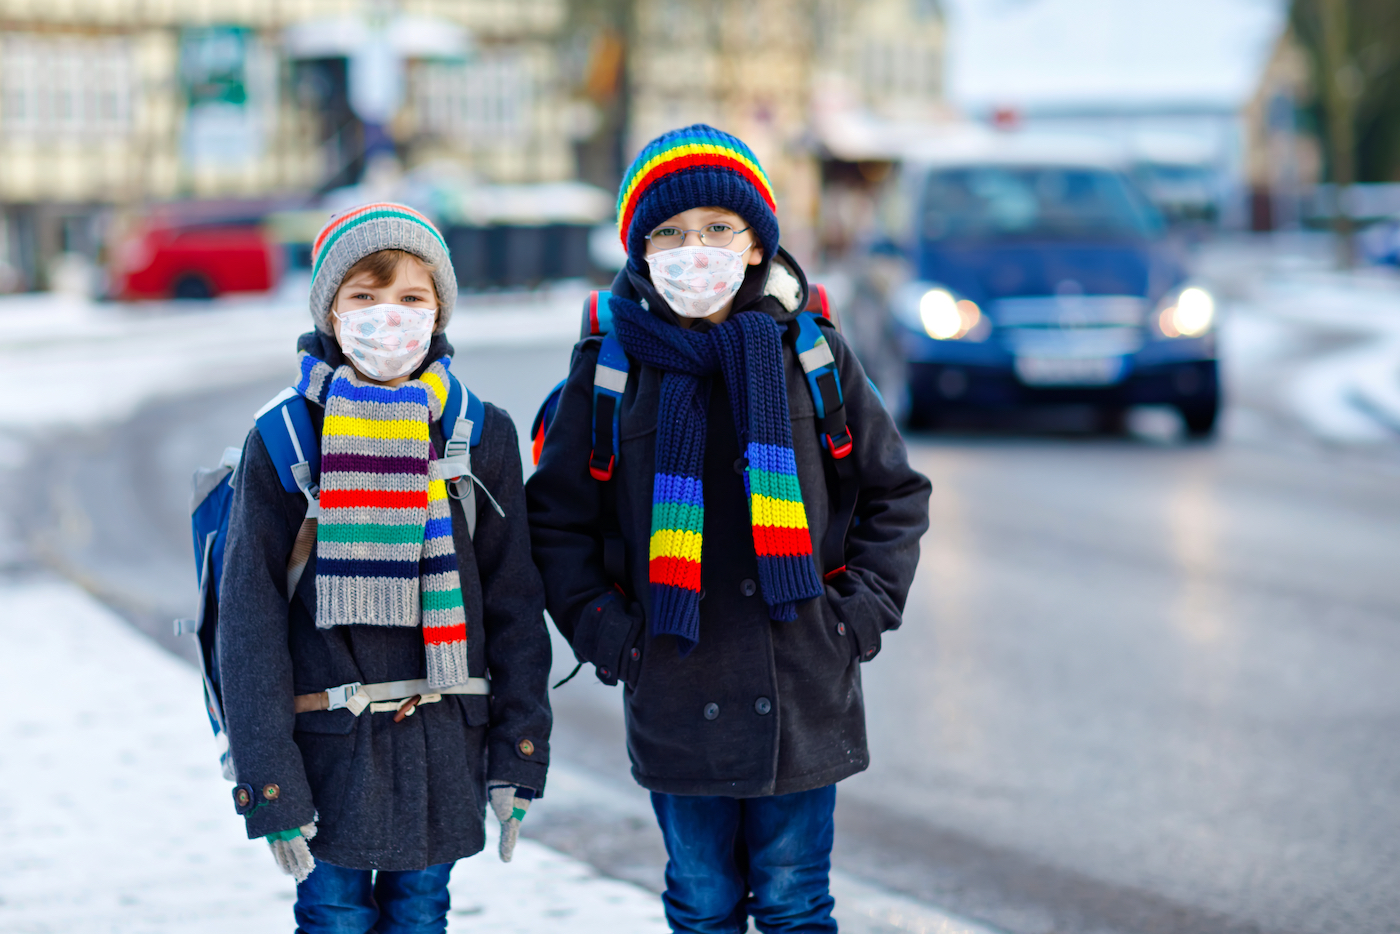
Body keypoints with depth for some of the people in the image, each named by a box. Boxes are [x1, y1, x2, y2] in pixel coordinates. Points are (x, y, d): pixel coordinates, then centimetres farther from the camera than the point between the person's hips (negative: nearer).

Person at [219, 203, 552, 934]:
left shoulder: (482, 436, 2)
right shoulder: (284, 441, -4)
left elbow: (514, 604, 6)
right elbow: (249, 617, -4)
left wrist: (518, 757, 2)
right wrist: (268, 781, -9)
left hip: (443, 741, 2)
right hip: (330, 740, -2)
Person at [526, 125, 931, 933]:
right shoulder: (611, 367, 1)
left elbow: (897, 495, 10)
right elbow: (556, 519, 9)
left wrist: (860, 612, -1)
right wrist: (602, 631, -3)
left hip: (805, 695, 0)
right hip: (677, 701, 0)